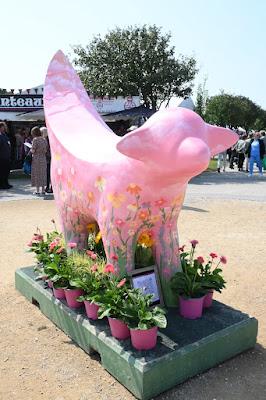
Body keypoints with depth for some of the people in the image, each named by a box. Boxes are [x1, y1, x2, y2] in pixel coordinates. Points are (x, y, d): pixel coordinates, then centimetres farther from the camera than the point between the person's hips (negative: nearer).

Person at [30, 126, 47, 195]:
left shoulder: (35, 139, -12)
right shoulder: (44, 139, 5)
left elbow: (33, 150, -14)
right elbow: (46, 150, 8)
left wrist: (30, 150, 6)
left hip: (36, 159, -5)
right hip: (43, 158, 5)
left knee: (37, 174, 2)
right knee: (43, 174, 11)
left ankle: (37, 191, 5)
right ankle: (43, 190, 15)